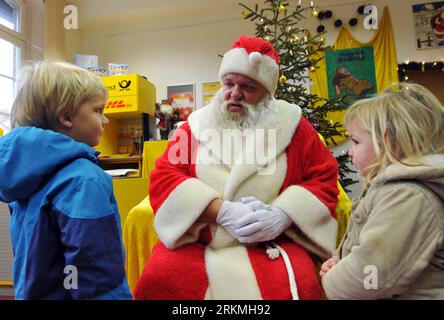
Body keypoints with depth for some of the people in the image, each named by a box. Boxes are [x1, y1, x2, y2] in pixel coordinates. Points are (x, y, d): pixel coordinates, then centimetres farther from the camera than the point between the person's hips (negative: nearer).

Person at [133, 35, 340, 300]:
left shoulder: (291, 124, 5)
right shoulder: (197, 124, 6)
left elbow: (324, 178, 4)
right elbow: (163, 178, -2)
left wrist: (283, 215, -15)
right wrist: (222, 211, -16)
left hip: (271, 243, 0)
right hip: (196, 241, 1)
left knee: (297, 285, -27)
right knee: (158, 279, -23)